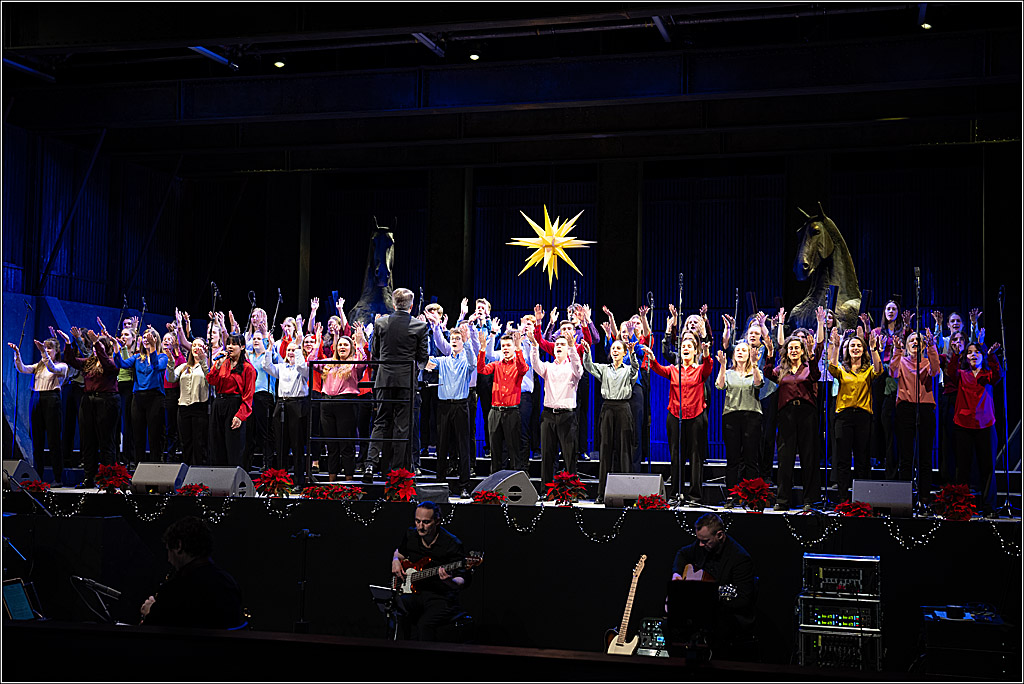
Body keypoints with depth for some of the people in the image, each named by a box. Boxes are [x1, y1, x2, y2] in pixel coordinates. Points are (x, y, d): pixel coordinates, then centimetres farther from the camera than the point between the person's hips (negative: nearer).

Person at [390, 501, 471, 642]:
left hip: (442, 598, -5)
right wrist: (395, 561, 7)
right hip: (415, 592, 5)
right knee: (400, 606, -29)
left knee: (425, 624, -33)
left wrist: (449, 581, -34)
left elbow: (463, 581, -13)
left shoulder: (452, 544, -12)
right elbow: (399, 551, 29)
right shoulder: (410, 535, 5)